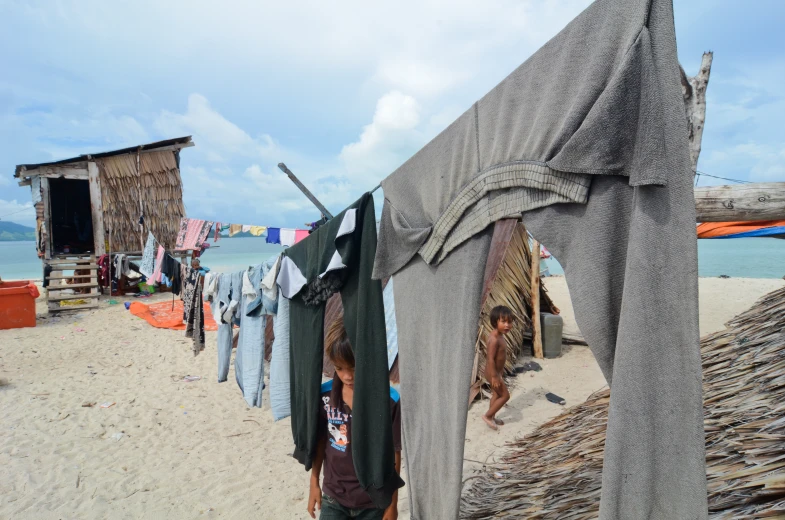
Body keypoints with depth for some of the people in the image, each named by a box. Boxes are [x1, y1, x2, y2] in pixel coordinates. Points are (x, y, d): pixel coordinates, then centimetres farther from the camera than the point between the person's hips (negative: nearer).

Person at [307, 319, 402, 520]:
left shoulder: (389, 400, -19)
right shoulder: (324, 394, -10)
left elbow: (394, 453, -10)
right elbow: (320, 442, 4)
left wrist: (392, 502, -3)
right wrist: (314, 482, 9)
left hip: (374, 502, -2)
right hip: (334, 498, 2)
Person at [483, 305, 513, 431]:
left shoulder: (499, 335, 2)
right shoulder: (494, 339, -30)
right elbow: (490, 359, -29)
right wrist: (494, 376, -26)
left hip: (497, 371, 10)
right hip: (493, 372, -10)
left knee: (497, 394, 22)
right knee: (505, 395, 2)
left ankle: (492, 417, 36)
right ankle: (487, 416, 12)